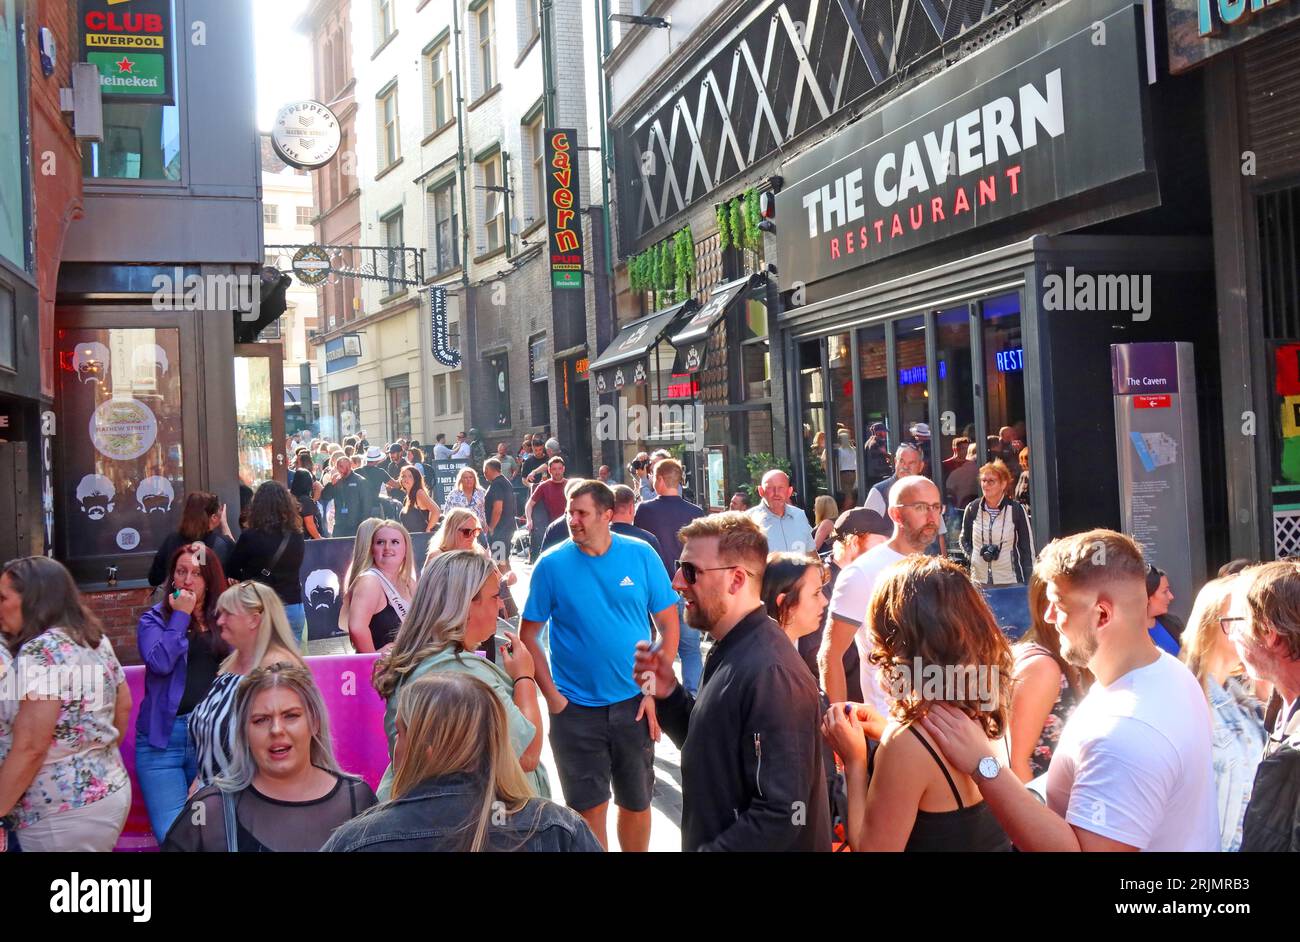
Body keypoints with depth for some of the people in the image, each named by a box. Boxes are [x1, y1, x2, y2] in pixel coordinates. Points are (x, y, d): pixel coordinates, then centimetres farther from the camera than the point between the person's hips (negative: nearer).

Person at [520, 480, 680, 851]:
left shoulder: (641, 555, -5)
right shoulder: (551, 564, -6)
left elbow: (669, 625, 0)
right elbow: (529, 635, -1)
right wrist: (552, 695, -8)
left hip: (633, 704, 1)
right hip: (575, 708, -1)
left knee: (636, 803, 13)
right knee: (589, 807, 7)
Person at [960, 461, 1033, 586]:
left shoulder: (1016, 510, -6)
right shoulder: (972, 509, 0)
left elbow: (1027, 549, 0)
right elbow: (964, 540, 16)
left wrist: (1028, 584, 0)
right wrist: (973, 554, -3)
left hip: (1010, 581, -2)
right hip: (978, 581, 2)